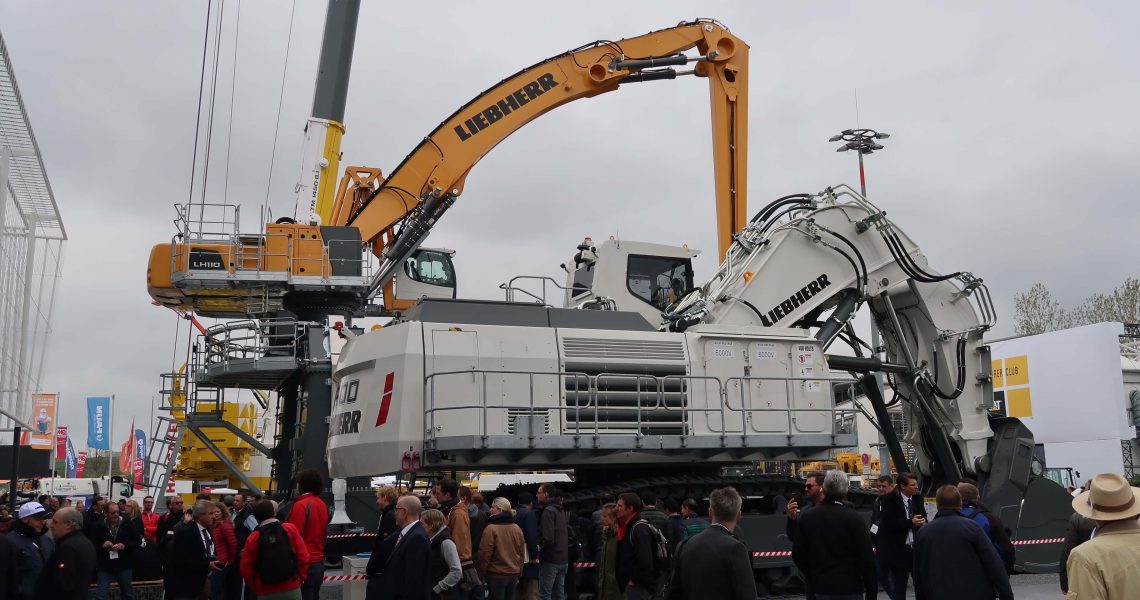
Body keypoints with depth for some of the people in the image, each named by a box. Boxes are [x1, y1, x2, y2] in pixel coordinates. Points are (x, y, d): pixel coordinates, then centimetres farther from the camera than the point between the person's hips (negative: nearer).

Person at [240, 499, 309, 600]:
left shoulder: (253, 538, -4)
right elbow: (303, 557, -4)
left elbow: (246, 568, 0)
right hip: (292, 588, 0)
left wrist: (256, 587, 14)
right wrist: (300, 578, 8)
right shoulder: (291, 529, -4)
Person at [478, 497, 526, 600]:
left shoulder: (491, 528, -16)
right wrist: (519, 573, 21)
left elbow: (485, 554, -15)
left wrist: (482, 573, -2)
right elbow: (522, 554, 12)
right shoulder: (517, 528, 4)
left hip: (496, 575, -6)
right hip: (514, 575, 6)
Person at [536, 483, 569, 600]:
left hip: (550, 559, -9)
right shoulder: (561, 510, 12)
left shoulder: (548, 511, -15)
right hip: (562, 558, 9)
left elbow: (548, 538, -23)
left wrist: (539, 546, -5)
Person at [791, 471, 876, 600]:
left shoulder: (806, 517, 1)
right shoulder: (853, 518, -11)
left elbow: (797, 555, 7)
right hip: (849, 589, -4)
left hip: (820, 589, 4)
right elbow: (867, 559, -11)